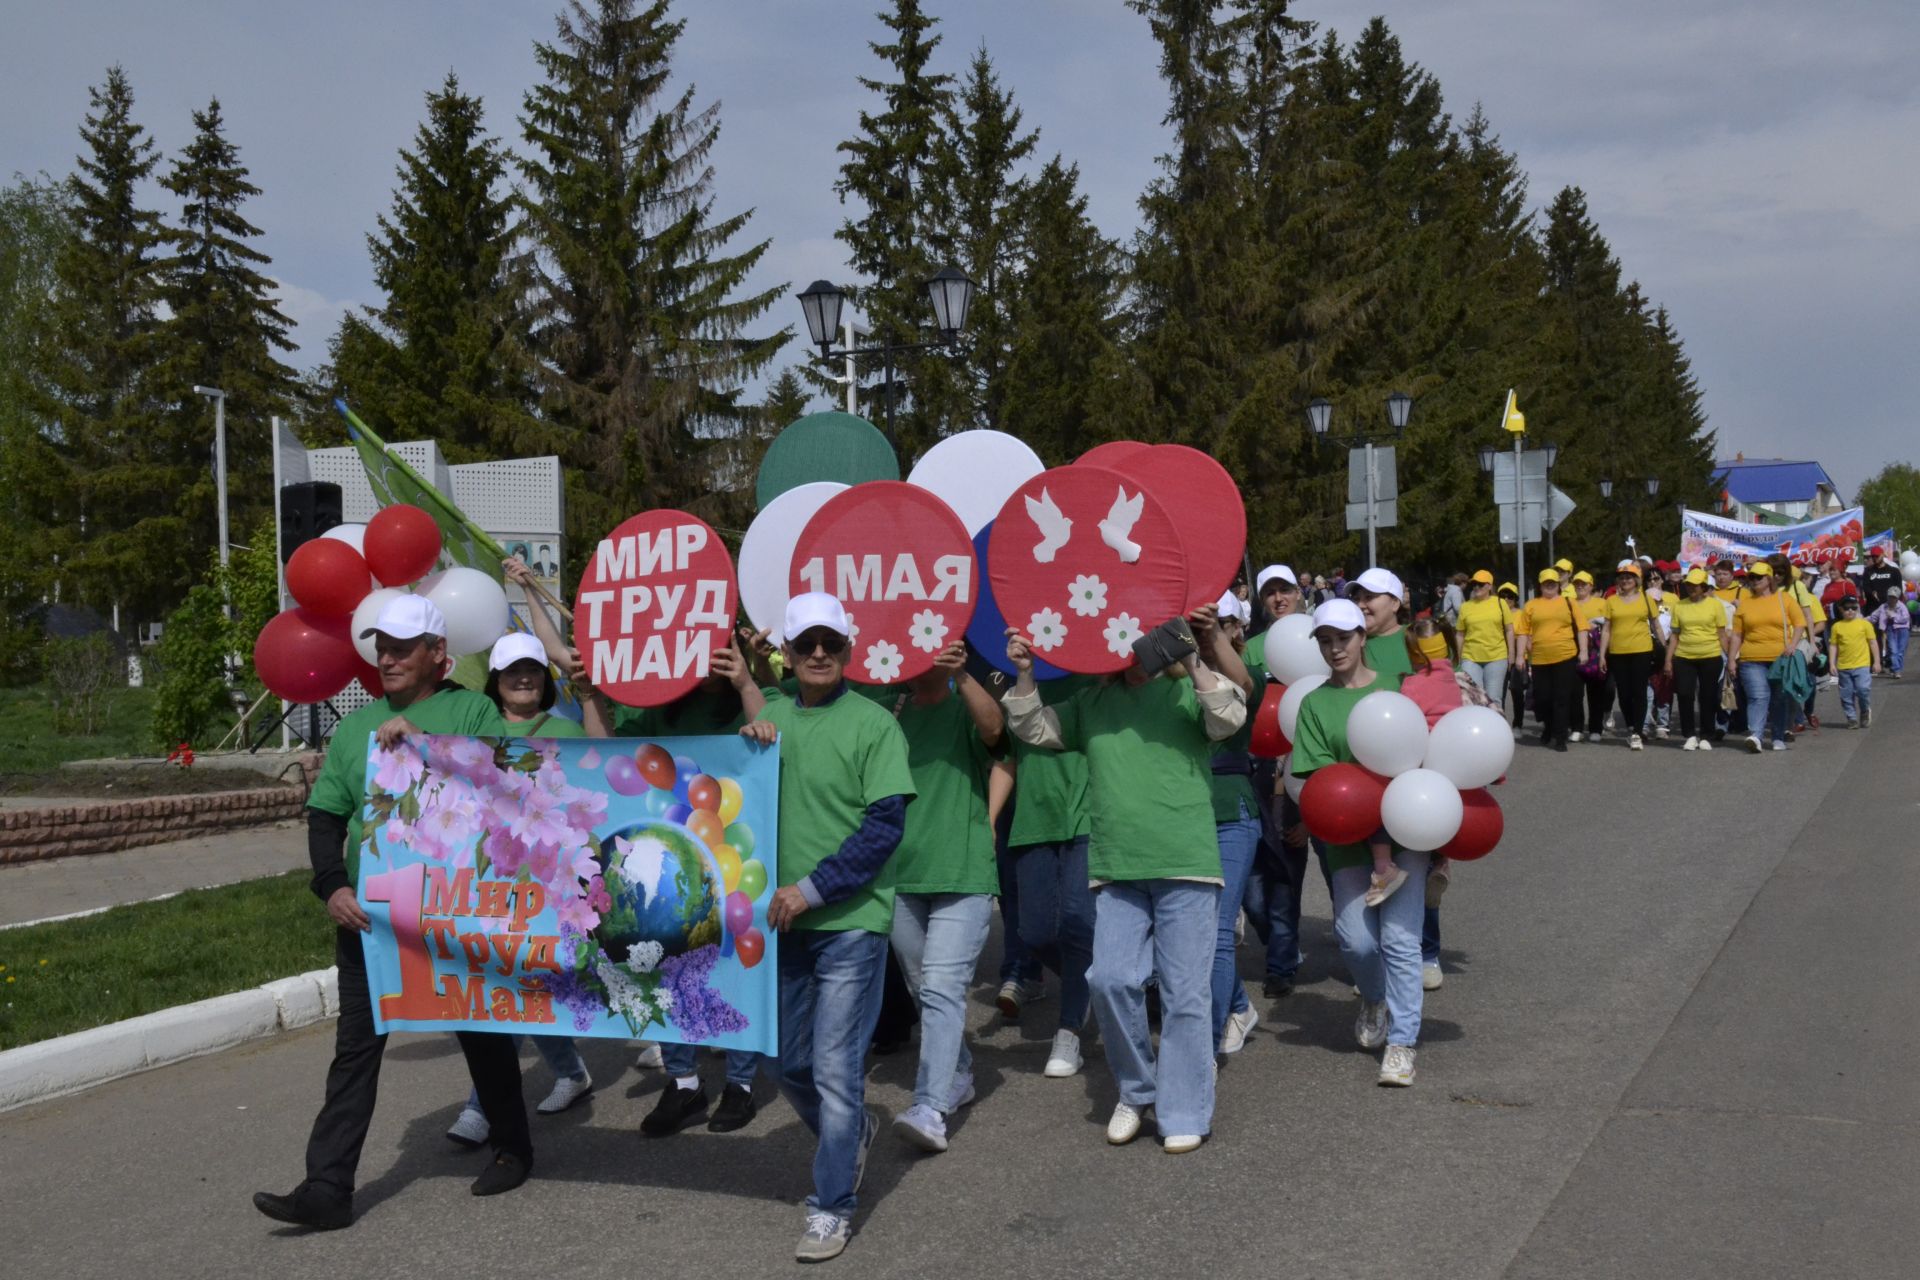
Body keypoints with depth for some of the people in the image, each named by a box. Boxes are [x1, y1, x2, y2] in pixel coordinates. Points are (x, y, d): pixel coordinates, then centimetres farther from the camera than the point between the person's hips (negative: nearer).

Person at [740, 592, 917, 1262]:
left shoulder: (873, 723, -7)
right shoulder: (770, 717, 8)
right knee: (790, 1064, 15)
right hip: (783, 918, 5)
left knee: (835, 1069, -4)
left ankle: (832, 1207, 9)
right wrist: (745, 746, -6)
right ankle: (854, 1132, 42)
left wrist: (813, 889, -16)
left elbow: (884, 826, -11)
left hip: (851, 919, -5)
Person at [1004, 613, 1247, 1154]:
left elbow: (1229, 718, -13)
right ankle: (1137, 1091, 19)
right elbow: (1035, 729, 14)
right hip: (1115, 867, 3)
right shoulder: (1093, 702, 15)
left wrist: (1193, 663, -26)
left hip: (1186, 865, -3)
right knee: (1111, 979, -5)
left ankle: (1185, 1114, 12)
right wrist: (1025, 674, -2)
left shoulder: (1187, 693, 4)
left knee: (1185, 991, 0)